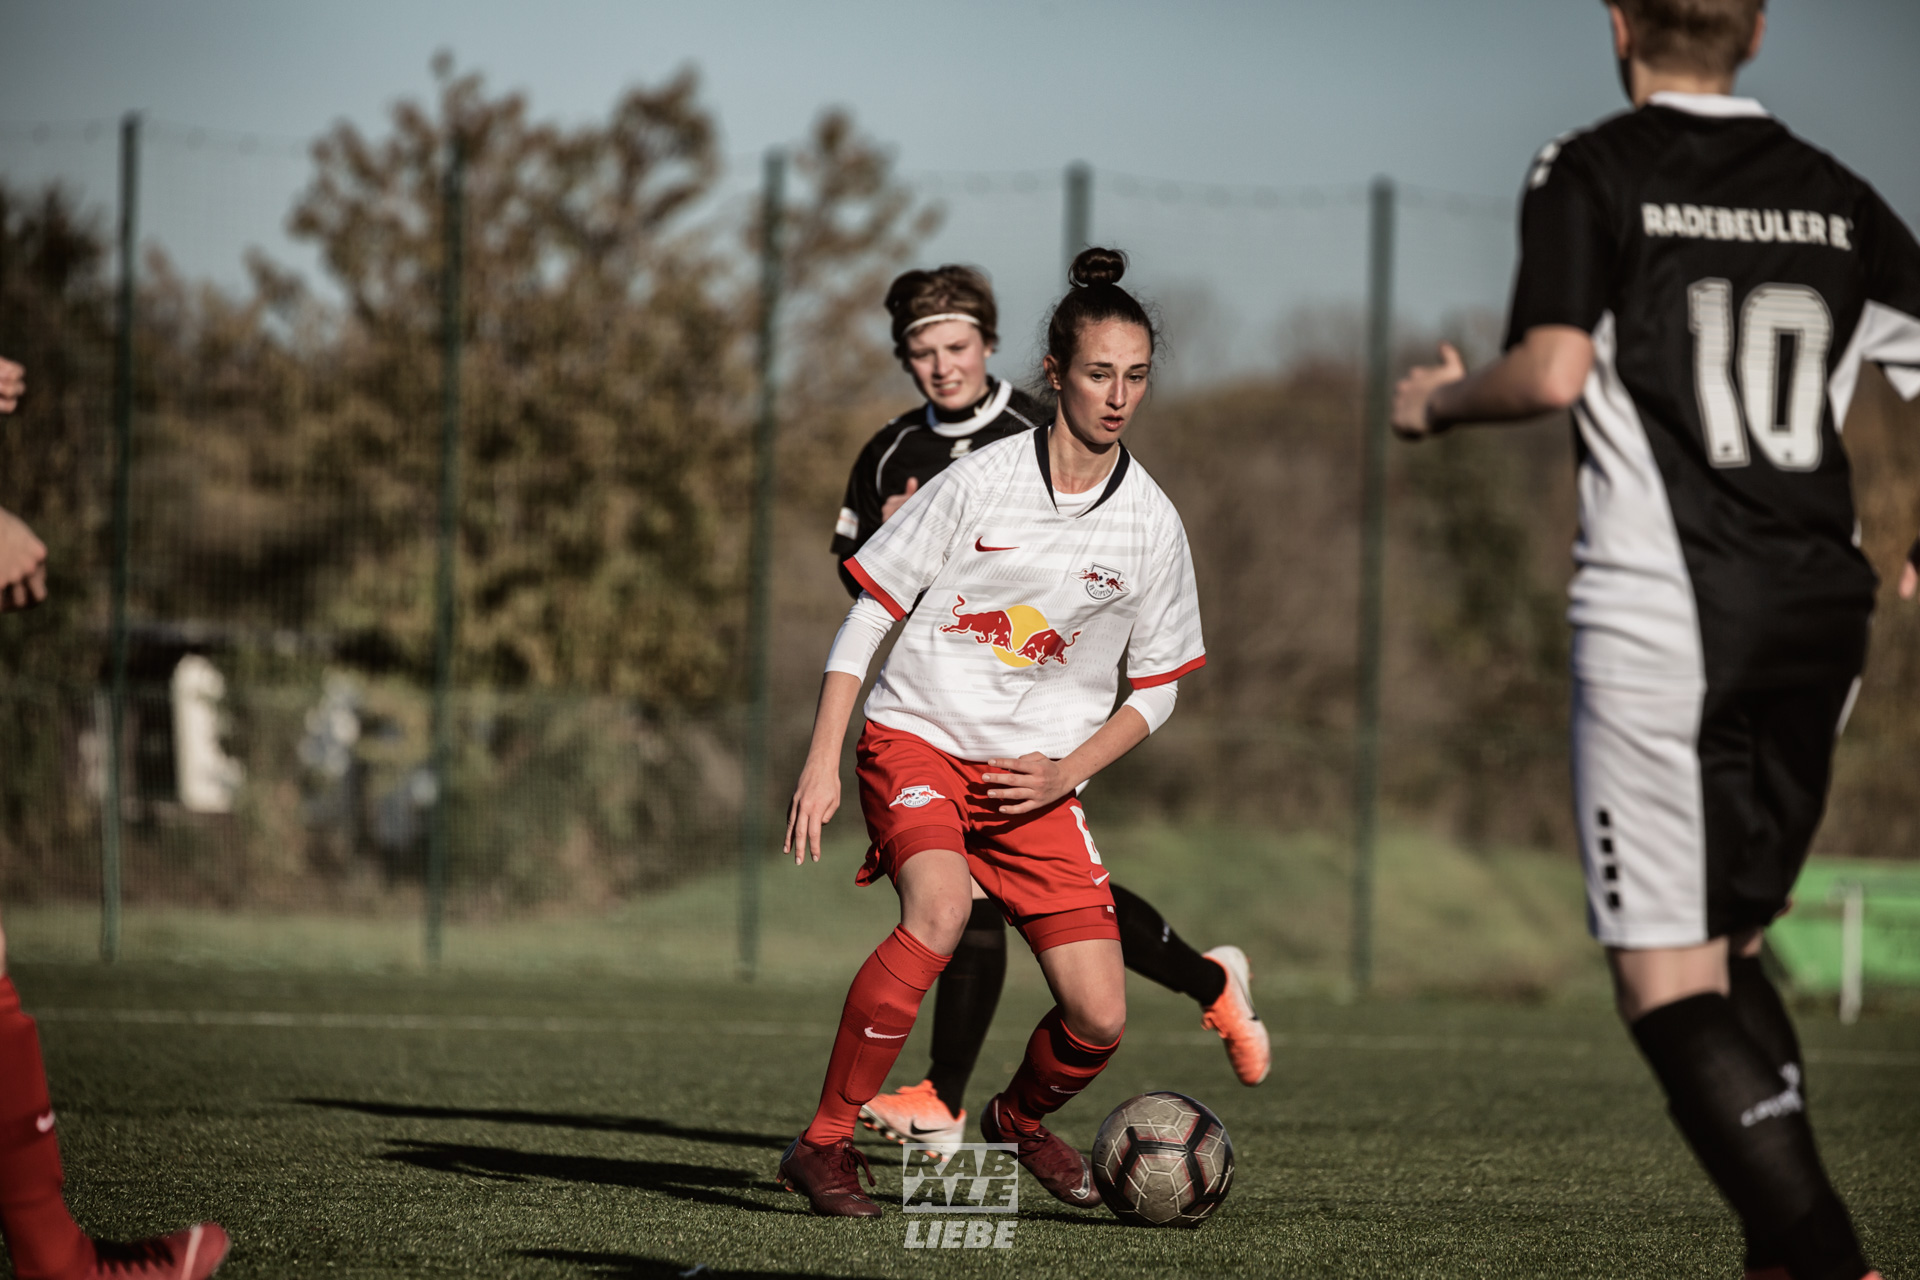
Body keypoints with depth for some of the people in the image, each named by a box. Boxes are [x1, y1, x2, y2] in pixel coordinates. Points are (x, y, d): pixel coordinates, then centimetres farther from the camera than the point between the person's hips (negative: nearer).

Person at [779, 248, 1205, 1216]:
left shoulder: (1150, 526, 1)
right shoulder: (979, 483, -7)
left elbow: (1156, 690, 11)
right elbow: (866, 617, -3)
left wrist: (1064, 773, -5)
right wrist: (821, 763, -11)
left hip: (1039, 775, 3)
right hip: (917, 738, -3)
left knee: (1098, 1020, -8)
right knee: (941, 905, -34)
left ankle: (1020, 1117, 29)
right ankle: (825, 1144, -22)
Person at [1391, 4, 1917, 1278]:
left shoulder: (1592, 173, -2)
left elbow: (1553, 370, -14)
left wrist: (1441, 401, 6)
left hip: (1664, 612, -5)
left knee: (1670, 984, -4)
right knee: (1731, 948, 19)